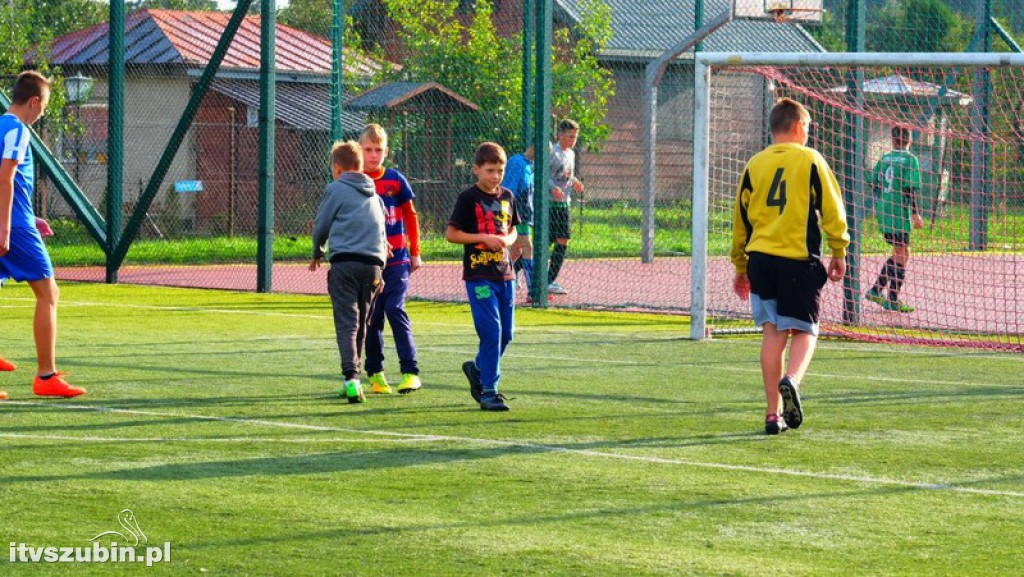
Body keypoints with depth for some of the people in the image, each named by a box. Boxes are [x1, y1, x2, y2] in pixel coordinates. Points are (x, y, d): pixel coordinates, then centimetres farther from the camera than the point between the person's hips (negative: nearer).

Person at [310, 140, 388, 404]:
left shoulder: (336, 189, 5)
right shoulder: (374, 194, 22)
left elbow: (320, 226, 10)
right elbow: (382, 225, 20)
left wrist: (317, 254, 27)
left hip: (344, 261, -5)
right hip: (373, 263, 5)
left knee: (347, 323, -10)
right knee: (361, 324, 15)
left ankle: (351, 377, -27)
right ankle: (352, 380, 20)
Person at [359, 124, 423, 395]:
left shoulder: (395, 179, 2)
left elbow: (410, 215, 11)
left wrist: (415, 252, 9)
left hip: (397, 260, -1)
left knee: (395, 309, -13)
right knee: (371, 317, 6)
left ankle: (410, 372, -13)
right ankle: (375, 373, 16)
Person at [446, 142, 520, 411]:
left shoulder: (507, 196, 11)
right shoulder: (468, 198, -6)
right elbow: (451, 234, -8)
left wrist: (508, 240, -1)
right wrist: (484, 238, -16)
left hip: (505, 274, 6)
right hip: (479, 275, -6)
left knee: (506, 334, 9)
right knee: (491, 331, -13)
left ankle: (478, 369, 34)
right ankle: (488, 391, -8)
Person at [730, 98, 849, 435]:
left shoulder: (754, 165, 10)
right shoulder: (810, 160, 0)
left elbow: (741, 217, 15)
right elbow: (832, 209, 0)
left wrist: (741, 267, 24)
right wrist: (839, 252, 11)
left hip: (761, 258, 3)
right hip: (799, 259, -3)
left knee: (772, 331, 6)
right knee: (803, 330, 8)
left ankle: (773, 413, 0)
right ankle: (791, 380, -24)